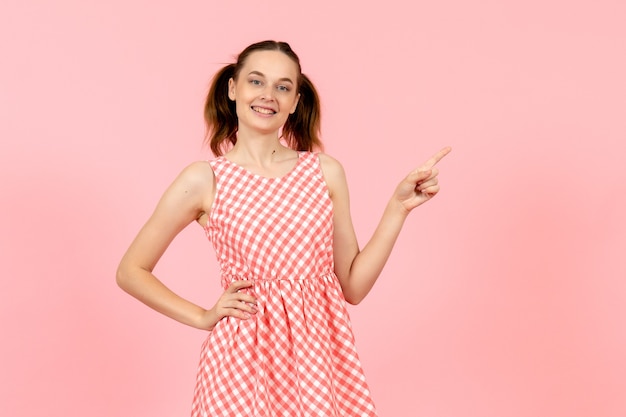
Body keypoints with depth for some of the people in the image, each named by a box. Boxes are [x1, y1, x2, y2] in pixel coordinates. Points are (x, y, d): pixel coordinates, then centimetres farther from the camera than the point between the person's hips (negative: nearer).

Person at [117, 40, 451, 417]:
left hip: (322, 353, 3)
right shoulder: (204, 180, -3)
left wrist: (399, 207, -2)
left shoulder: (326, 171, 4)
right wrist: (203, 317, -3)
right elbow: (131, 271, 4)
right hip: (244, 357, -2)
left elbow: (353, 286, 4)